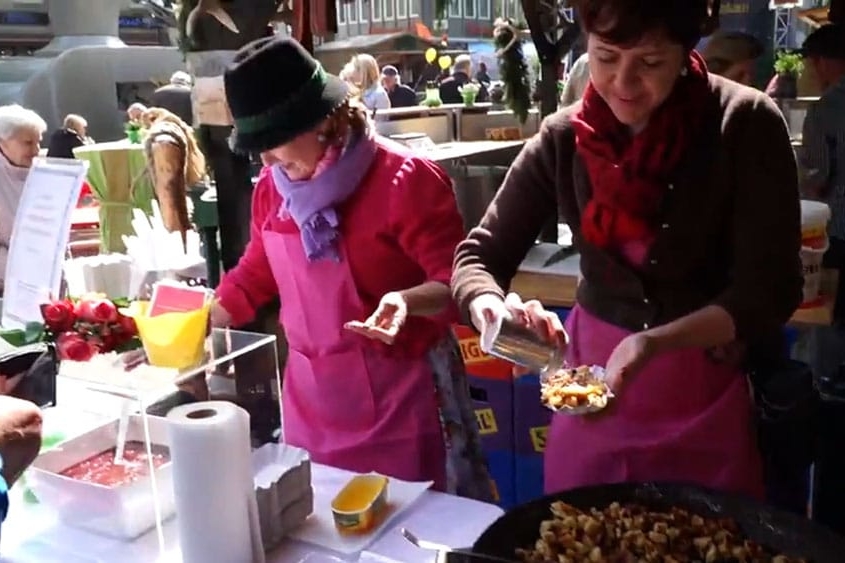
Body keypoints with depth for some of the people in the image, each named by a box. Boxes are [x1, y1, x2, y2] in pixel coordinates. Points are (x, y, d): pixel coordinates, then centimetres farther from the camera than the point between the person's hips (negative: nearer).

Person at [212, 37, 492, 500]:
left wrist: (406, 301, -37)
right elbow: (255, 274, 16)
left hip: (399, 391, -5)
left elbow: (455, 281, -17)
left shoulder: (405, 180, -17)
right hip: (311, 393, 6)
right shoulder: (272, 187, 3)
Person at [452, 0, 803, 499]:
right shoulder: (564, 138, -8)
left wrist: (652, 343, -32)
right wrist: (491, 309, -29)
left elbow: (769, 289, -17)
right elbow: (478, 256, -6)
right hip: (593, 371, 2)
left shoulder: (745, 125, -15)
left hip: (709, 388, -2)